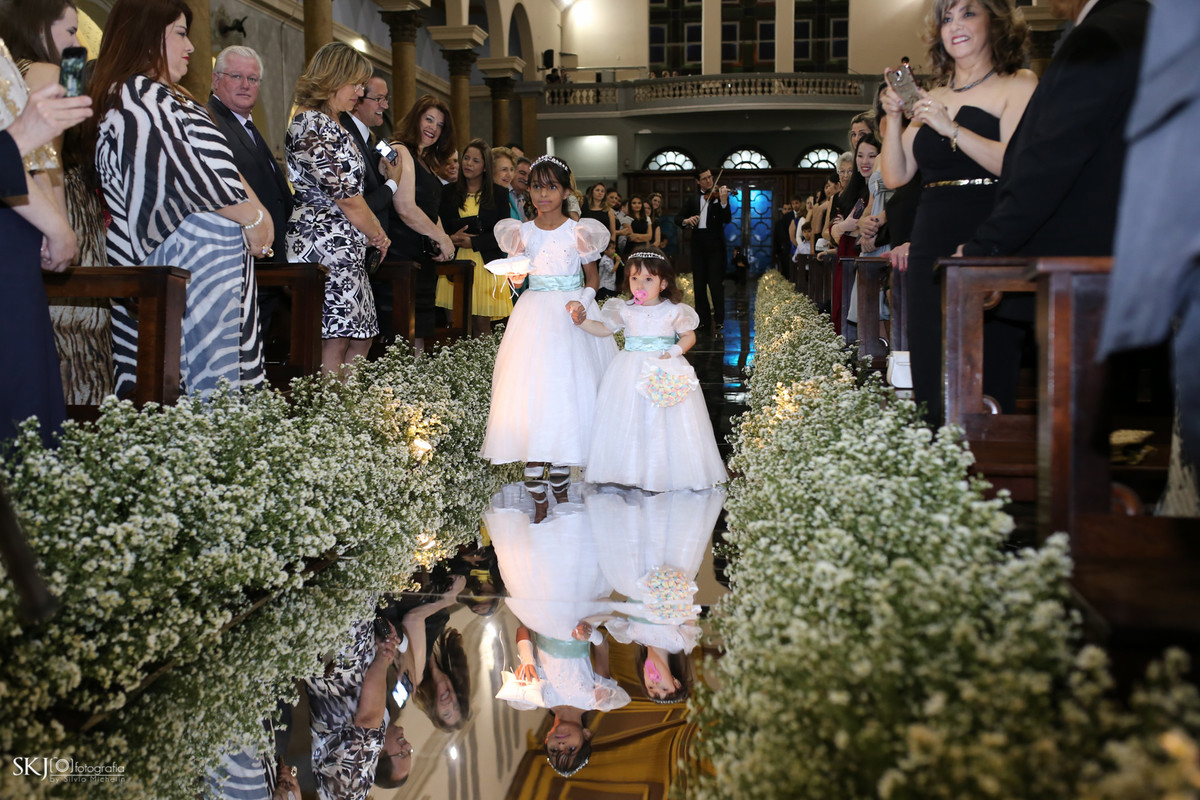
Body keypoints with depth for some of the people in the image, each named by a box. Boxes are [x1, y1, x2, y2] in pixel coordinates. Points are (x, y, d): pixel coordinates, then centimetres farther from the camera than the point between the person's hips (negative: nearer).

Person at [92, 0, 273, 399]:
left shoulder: (168, 96, 22)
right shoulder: (138, 96, -9)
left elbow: (221, 165, 21)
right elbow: (183, 173, -17)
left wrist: (257, 211, 7)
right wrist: (252, 217, -8)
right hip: (190, 262, -10)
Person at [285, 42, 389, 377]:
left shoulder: (331, 124, 20)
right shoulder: (313, 124, -12)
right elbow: (344, 195, -13)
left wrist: (373, 229, 4)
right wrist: (376, 234, 1)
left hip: (344, 247, 10)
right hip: (326, 244, -10)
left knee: (360, 340, 7)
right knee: (334, 344, -9)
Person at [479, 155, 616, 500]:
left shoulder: (578, 231, 0)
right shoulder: (522, 232, 6)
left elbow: (592, 277, 5)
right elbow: (515, 276, 12)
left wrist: (583, 301, -13)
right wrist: (515, 276, -11)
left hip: (571, 314, -2)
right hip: (534, 313, 2)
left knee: (569, 382, -6)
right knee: (530, 379, -6)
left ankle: (562, 459, 3)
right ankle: (532, 459, -1)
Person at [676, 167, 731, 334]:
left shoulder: (719, 194, 2)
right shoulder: (692, 199, 12)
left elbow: (727, 220, -10)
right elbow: (677, 218, 7)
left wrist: (723, 202, -27)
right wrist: (686, 221, -16)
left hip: (715, 245, -4)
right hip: (698, 244, 4)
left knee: (716, 283, -8)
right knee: (699, 283, 9)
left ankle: (719, 322, -5)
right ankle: (703, 318, 19)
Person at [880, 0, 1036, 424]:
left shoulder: (1019, 85, 2)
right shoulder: (931, 100, 17)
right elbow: (895, 176, 13)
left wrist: (950, 127, -16)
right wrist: (894, 116, 1)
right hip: (931, 246, 5)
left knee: (986, 375, -9)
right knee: (930, 376, 4)